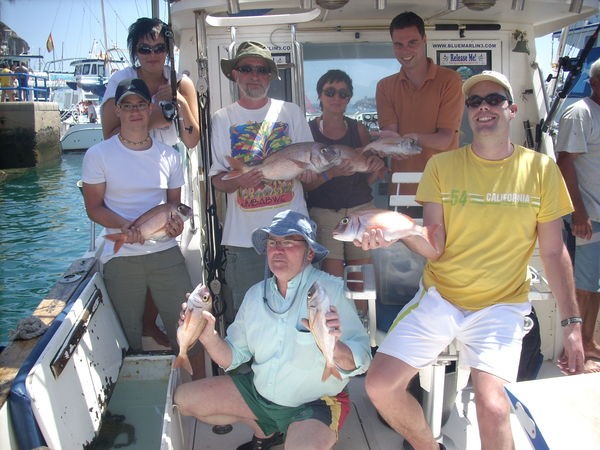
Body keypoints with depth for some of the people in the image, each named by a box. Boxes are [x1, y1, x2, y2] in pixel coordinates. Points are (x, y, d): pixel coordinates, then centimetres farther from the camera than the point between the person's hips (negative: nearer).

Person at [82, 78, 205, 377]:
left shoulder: (168, 155, 9)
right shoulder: (99, 154, 1)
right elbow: (94, 207, 1)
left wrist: (176, 221, -8)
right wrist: (125, 225, -19)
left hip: (166, 251, 2)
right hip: (120, 257, -1)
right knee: (129, 339, 8)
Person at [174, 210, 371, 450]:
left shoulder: (332, 290, -17)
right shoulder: (256, 294, 0)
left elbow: (360, 362, -23)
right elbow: (234, 356, 2)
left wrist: (335, 348, -45)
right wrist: (209, 336, -19)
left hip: (314, 404, -6)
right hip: (259, 391, 6)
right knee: (184, 398, 1)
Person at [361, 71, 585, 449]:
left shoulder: (541, 169, 0)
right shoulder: (442, 166, 1)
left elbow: (553, 252, 3)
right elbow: (435, 248, -7)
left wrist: (572, 323, 1)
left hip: (501, 305, -1)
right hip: (440, 296, 2)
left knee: (492, 407, -24)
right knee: (380, 385, -10)